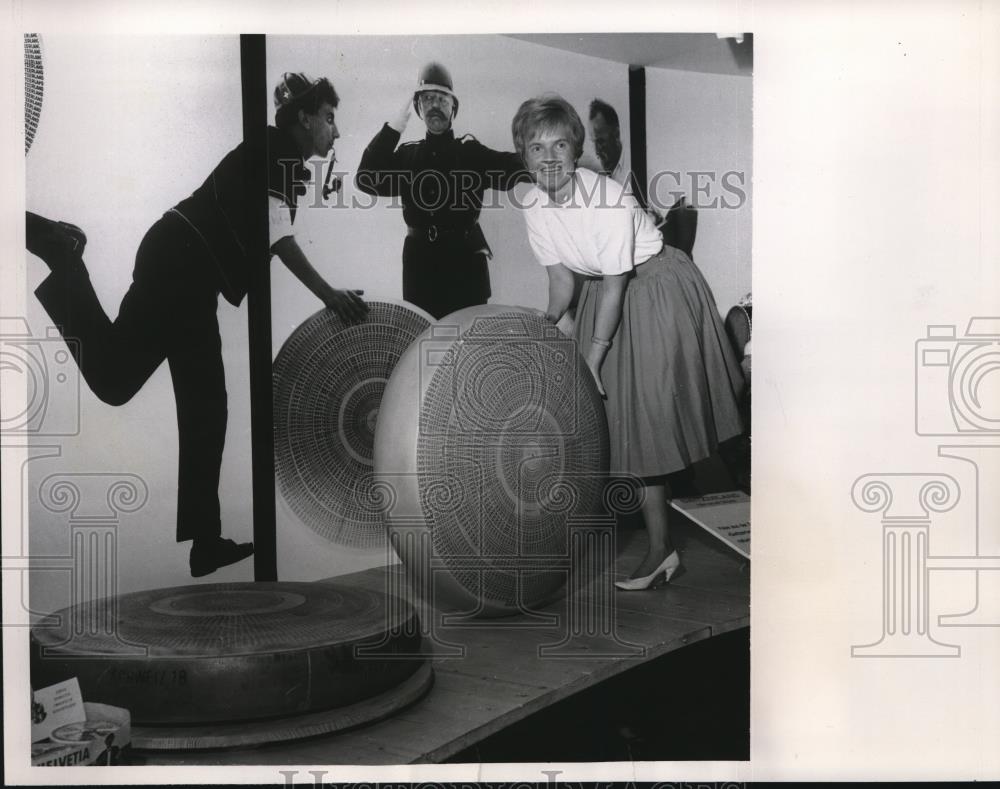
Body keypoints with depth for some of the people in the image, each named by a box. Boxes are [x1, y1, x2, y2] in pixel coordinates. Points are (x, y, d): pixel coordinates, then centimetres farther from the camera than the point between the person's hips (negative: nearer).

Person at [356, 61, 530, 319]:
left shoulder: (470, 151, 6)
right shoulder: (407, 155, 12)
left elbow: (513, 169, -9)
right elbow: (367, 179, -3)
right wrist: (396, 124, -5)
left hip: (465, 259, -2)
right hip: (420, 260, 2)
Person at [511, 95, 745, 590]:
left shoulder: (607, 199, -29)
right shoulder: (534, 206, -9)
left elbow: (616, 283, -25)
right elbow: (561, 275, 1)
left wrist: (593, 355, -24)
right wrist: (548, 324, -15)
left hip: (656, 290, -7)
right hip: (603, 291, 7)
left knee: (646, 411, -7)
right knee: (609, 411, 8)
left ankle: (660, 546, 4)